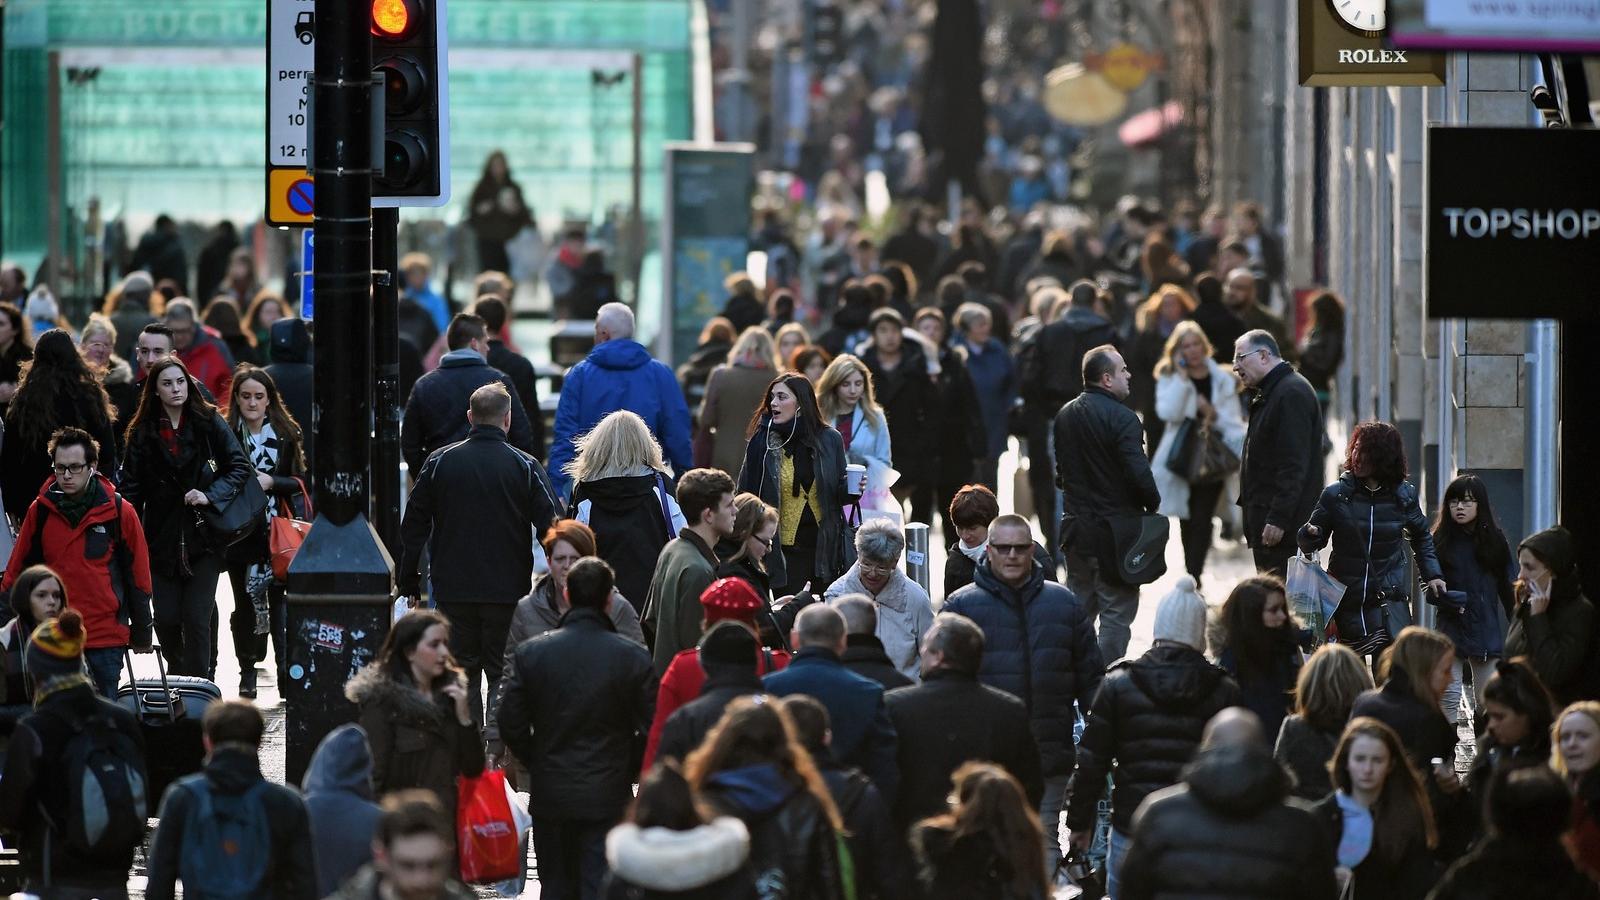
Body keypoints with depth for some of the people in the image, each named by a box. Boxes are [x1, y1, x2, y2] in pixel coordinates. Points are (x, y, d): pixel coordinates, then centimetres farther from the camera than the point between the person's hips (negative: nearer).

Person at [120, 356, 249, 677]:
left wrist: (210, 494, -15)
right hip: (162, 539, 2)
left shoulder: (209, 422, 2)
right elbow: (131, 489, 5)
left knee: (196, 619, -9)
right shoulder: (142, 433, 6)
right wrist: (128, 538, -4)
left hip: (203, 537, -2)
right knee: (166, 620, 1)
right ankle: (176, 677, 25)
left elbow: (240, 467, 1)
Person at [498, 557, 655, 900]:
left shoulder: (531, 653, -4)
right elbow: (651, 727, -5)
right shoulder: (632, 657, -9)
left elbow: (511, 725, -1)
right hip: (607, 795, -2)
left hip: (550, 794, 2)